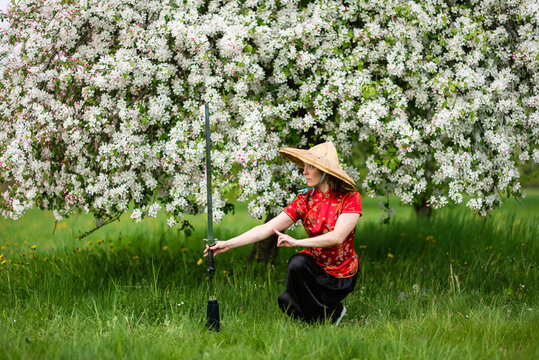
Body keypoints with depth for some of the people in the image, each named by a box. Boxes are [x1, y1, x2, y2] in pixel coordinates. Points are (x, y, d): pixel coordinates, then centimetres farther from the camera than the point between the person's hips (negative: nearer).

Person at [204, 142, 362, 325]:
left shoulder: (350, 198, -12)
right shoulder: (305, 200, -2)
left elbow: (337, 237, -25)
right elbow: (267, 228, -7)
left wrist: (297, 242, -32)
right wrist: (227, 244, -16)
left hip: (341, 276, -3)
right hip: (315, 265, 3)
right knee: (287, 302, -27)